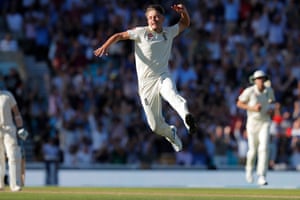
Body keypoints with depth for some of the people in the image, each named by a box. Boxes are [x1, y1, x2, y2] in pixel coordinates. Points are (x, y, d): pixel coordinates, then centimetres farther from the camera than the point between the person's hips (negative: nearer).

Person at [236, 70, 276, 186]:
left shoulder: (269, 90, -1)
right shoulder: (249, 91, -13)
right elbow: (239, 104, -4)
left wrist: (271, 108, -4)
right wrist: (252, 108, -19)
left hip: (265, 122, 1)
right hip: (253, 123, -1)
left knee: (264, 148, -16)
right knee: (253, 150, 8)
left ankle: (261, 177, -19)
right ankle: (249, 169, 42)